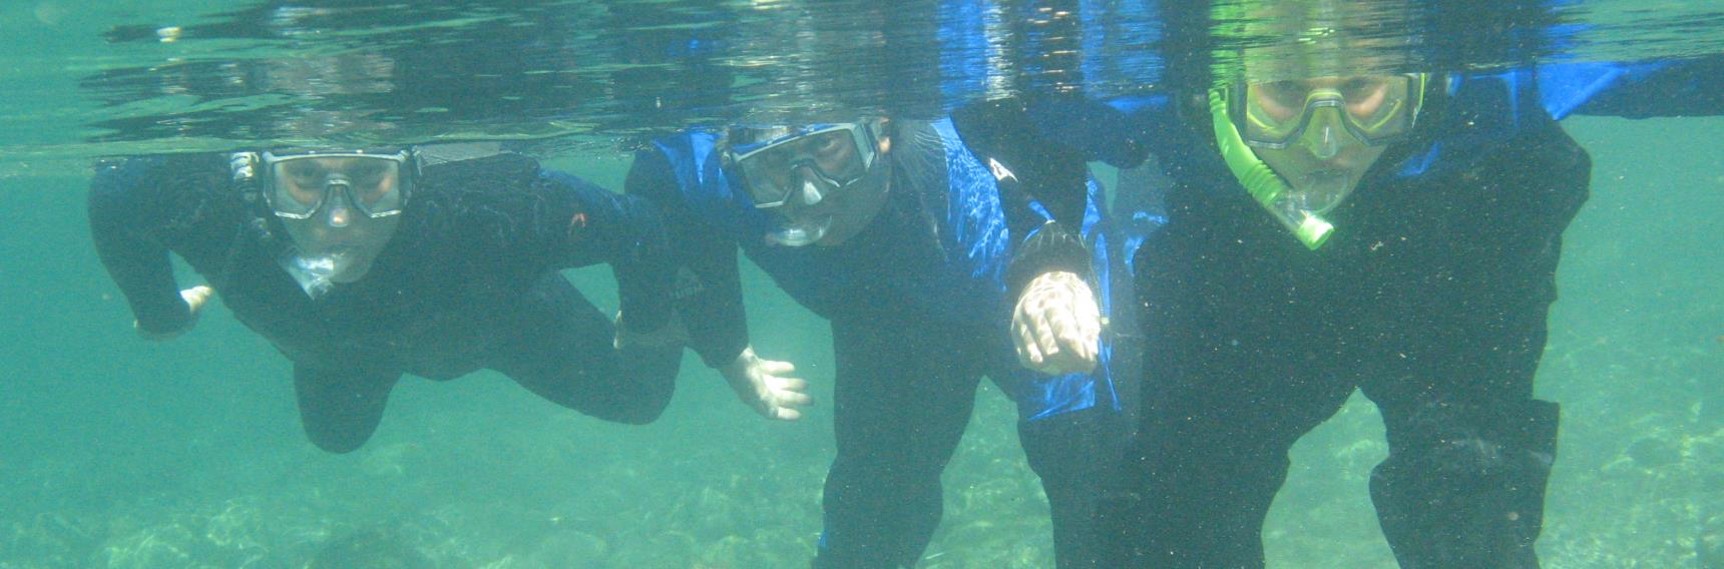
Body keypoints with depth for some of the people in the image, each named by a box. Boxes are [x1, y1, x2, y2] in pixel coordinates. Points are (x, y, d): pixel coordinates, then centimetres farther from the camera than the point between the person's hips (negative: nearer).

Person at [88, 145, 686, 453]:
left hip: (497, 319, -2)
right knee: (334, 434, 33)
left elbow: (635, 225, -35)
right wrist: (161, 312, -13)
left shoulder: (489, 210, -50)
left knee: (636, 399, 17)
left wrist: (647, 330, -17)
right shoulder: (215, 207, -46)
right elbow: (113, 191, -24)